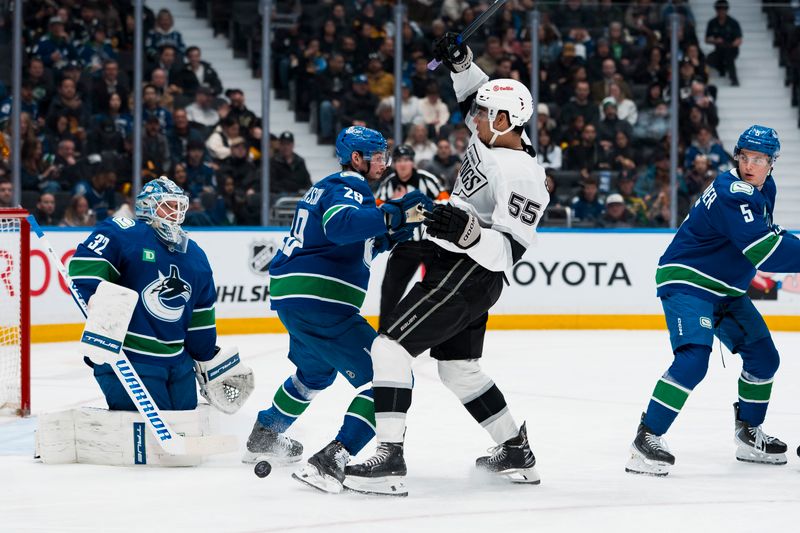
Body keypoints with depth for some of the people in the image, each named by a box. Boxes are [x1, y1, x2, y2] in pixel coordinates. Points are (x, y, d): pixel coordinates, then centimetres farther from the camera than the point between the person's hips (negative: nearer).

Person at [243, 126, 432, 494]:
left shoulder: (329, 187, 23)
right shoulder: (346, 189, -8)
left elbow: (364, 244, 28)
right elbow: (340, 225, -31)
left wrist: (395, 231, 13)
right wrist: (392, 213, -33)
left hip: (290, 298, 11)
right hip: (318, 301, -11)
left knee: (317, 373, 37)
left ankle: (264, 436, 49)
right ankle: (332, 460, -25)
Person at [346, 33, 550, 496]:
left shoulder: (520, 176, -23)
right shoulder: (496, 136, 3)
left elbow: (508, 251, -26)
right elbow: (476, 95, 26)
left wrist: (467, 231, -41)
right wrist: (461, 63, 11)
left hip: (469, 276, -11)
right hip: (460, 269, 11)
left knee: (390, 347, -18)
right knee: (460, 368, 21)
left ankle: (389, 461, -24)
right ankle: (517, 453, 31)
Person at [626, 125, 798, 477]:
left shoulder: (765, 190, 7)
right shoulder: (731, 192, -24)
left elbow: (766, 234, 27)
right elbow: (762, 248, -33)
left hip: (726, 289, 10)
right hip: (687, 282, -10)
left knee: (764, 356, 11)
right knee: (693, 359, -26)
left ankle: (749, 436, 27)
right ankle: (647, 439, -24)